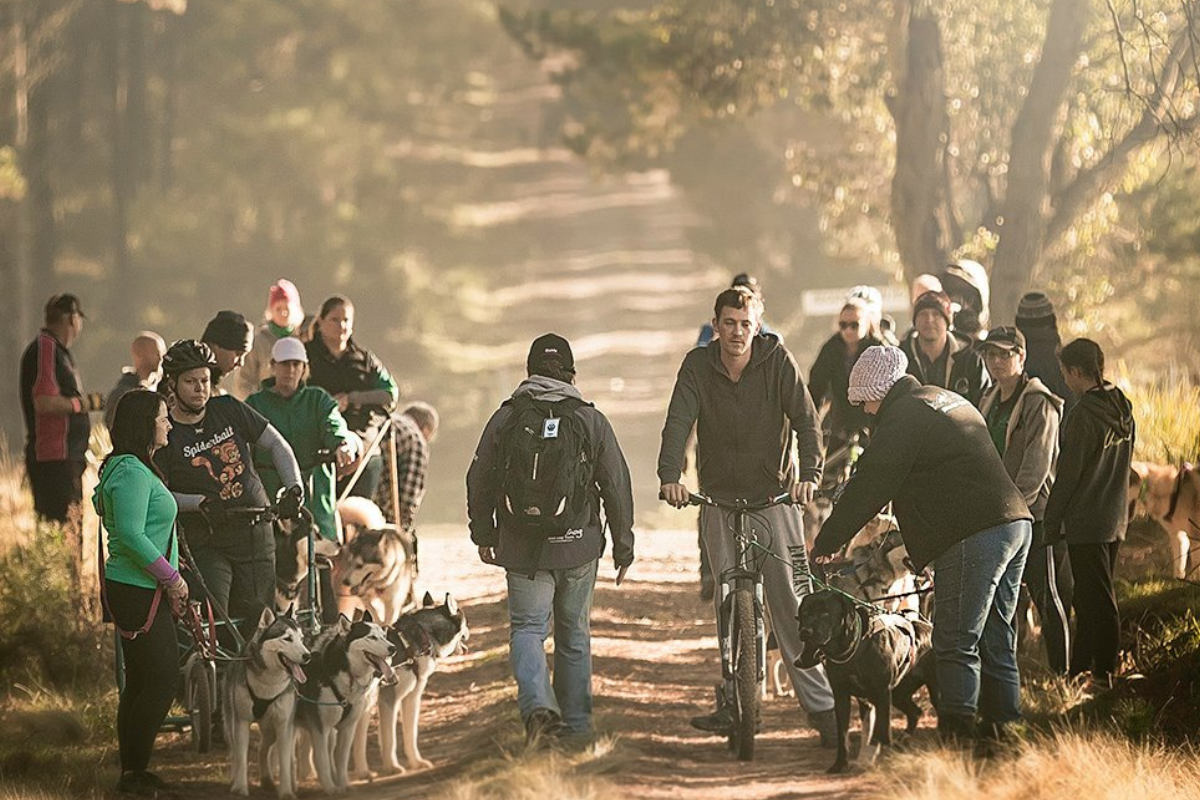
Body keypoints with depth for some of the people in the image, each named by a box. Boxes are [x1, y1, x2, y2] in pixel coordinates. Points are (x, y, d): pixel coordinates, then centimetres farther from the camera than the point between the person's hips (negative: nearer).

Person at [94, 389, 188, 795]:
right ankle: (135, 773, -4)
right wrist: (171, 578, -15)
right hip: (137, 592, -11)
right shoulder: (132, 472, -17)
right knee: (162, 678, -9)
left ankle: (131, 771, 17)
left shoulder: (134, 469, 17)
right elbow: (131, 535, -23)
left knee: (140, 682, 12)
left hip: (143, 590, 11)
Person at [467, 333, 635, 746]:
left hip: (522, 549, -1)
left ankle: (538, 704, -21)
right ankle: (576, 723, 21)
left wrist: (483, 534, 21)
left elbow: (479, 482, 6)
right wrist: (623, 546, 10)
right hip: (578, 547, 1)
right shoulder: (591, 421, -2)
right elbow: (617, 486, 0)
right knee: (574, 634, 14)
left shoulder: (505, 419, -1)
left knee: (527, 628, 4)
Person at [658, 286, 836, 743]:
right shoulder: (698, 365, -1)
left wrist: (809, 474, -28)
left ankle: (820, 703, -10)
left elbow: (806, 420, -12)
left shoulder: (777, 360, -6)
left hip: (775, 495, -2)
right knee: (728, 605, 4)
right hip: (719, 499, 3)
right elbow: (678, 422, -12)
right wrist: (670, 475, -29)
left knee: (788, 599, -9)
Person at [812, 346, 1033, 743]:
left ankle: (957, 731, -9)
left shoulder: (902, 417, -6)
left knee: (956, 643, -6)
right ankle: (1002, 723, 15)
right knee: (996, 638, 14)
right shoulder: (952, 402, 23)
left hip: (972, 538, -9)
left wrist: (827, 541, 3)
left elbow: (869, 486, -6)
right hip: (1016, 522, 9)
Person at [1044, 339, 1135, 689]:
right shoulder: (1122, 409, 7)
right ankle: (1081, 669, 21)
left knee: (1095, 599, -3)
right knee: (1090, 597, 16)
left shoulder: (1084, 414, -18)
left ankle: (1104, 670, 0)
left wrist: (1052, 522, -9)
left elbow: (1068, 473, -16)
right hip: (1114, 520, 8)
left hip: (1086, 523, -8)